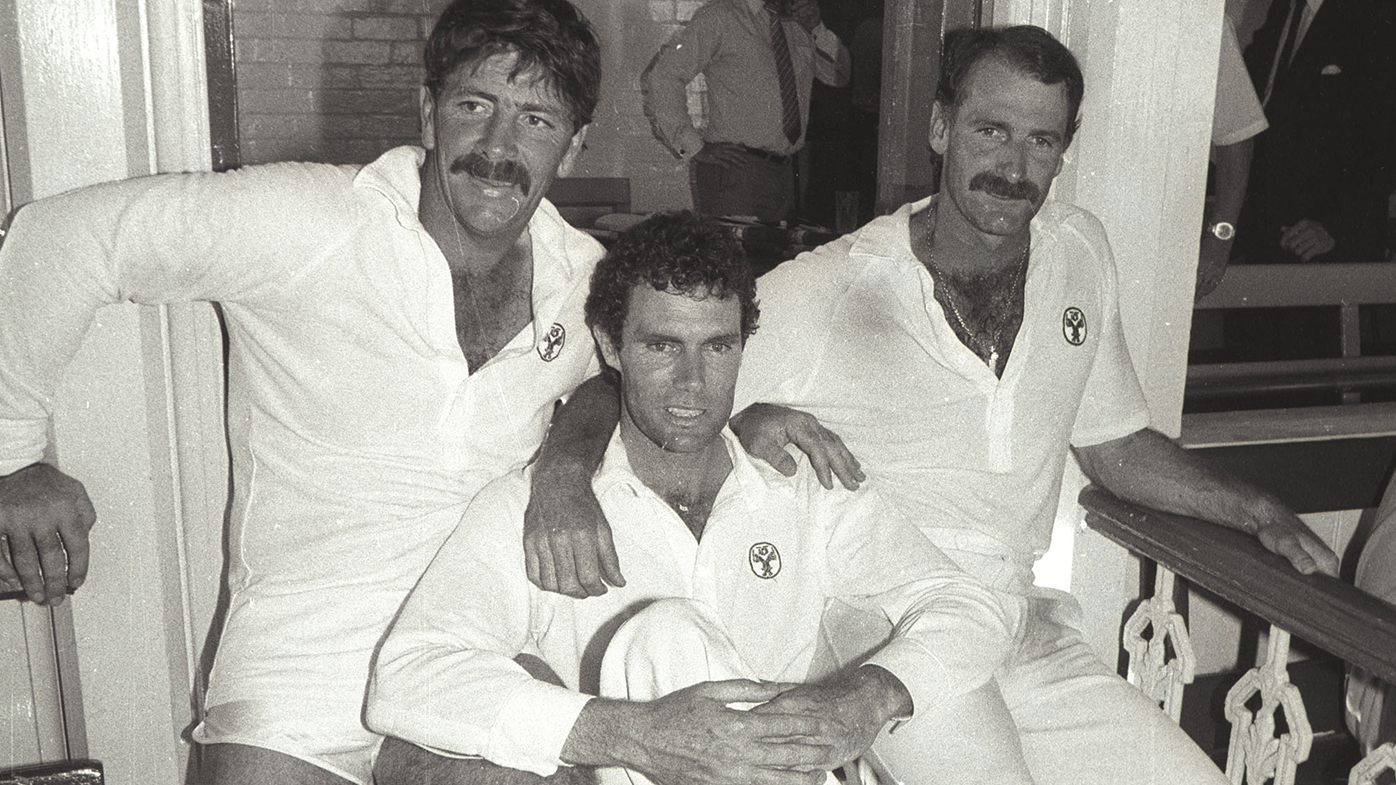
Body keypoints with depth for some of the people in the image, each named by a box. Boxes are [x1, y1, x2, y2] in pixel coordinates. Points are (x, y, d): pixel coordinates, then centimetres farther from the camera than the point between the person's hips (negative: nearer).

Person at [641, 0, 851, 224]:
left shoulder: (797, 21, 13)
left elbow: (839, 75, 19)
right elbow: (660, 75, -9)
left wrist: (816, 29, 0)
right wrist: (693, 147, -14)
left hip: (783, 170, 6)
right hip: (734, 170, -6)